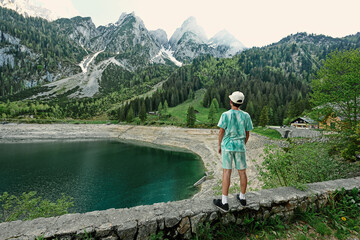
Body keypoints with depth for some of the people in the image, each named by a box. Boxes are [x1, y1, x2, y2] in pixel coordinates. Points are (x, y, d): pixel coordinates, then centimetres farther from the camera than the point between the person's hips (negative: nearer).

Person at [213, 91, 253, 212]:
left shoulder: (226, 115, -11)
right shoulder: (246, 116, 0)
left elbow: (221, 132, -10)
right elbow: (247, 133, 6)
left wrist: (219, 146, 3)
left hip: (227, 145, -3)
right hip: (240, 146, 4)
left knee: (226, 172, -1)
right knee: (242, 172, 13)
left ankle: (224, 202, 3)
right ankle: (242, 198, 30)